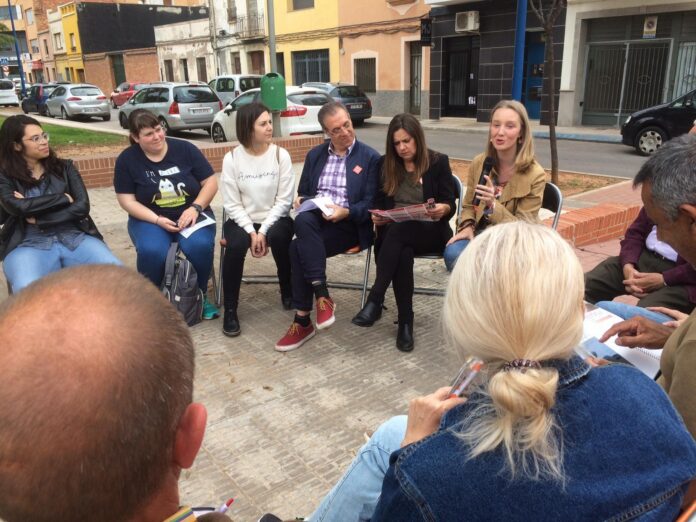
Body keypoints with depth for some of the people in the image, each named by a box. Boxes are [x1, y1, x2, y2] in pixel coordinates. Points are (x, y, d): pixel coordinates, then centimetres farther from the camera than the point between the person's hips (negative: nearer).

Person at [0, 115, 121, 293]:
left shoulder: (64, 167, 14)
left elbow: (82, 206, 1)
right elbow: (17, 206, -12)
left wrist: (38, 218, -7)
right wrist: (64, 198, -3)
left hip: (75, 237, 2)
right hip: (29, 244, -2)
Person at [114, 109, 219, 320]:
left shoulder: (185, 149, -3)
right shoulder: (127, 159, -3)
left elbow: (210, 182, -1)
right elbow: (127, 200, -4)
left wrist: (195, 208, -17)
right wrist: (157, 220, -18)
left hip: (190, 214, 0)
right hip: (149, 219, 0)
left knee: (199, 246, -32)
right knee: (152, 251, -33)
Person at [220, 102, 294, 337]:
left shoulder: (281, 155, -5)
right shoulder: (231, 158, -5)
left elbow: (284, 200, -8)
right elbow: (232, 204, -6)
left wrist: (263, 231, -17)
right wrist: (251, 231, -18)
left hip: (274, 219, 0)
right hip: (242, 220, 0)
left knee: (280, 237, -33)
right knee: (236, 245, -32)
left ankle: (288, 292, -4)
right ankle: (230, 310, -15)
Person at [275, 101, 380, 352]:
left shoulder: (370, 157, 3)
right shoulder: (314, 155, 17)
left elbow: (371, 203, -2)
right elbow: (303, 192, 20)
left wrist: (345, 212, -21)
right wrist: (301, 200, -5)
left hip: (349, 224, -4)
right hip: (315, 219, 4)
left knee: (299, 248, -30)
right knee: (303, 219, -34)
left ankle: (303, 320, -19)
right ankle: (322, 295, -29)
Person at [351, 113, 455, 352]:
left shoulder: (439, 162, 4)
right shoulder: (386, 163, 13)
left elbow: (450, 204, 0)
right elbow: (379, 201, 14)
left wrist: (442, 209, -24)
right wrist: (377, 216, -8)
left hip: (430, 231, -2)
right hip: (394, 230, 2)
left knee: (399, 231, -37)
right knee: (403, 252, -36)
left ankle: (375, 300, -39)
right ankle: (405, 322, -30)